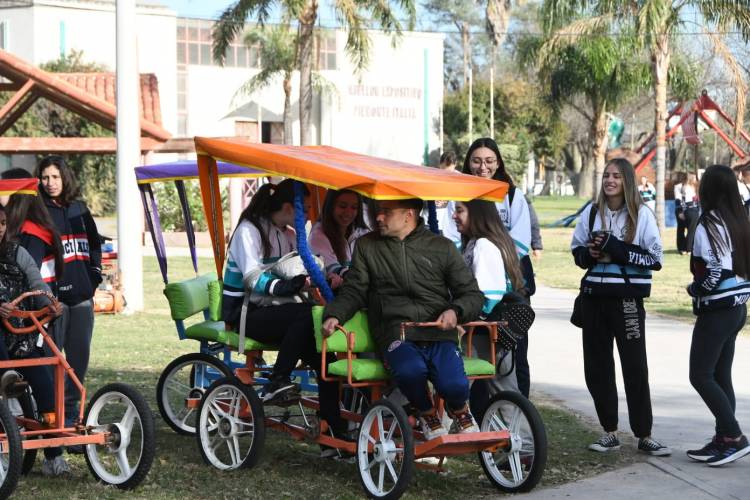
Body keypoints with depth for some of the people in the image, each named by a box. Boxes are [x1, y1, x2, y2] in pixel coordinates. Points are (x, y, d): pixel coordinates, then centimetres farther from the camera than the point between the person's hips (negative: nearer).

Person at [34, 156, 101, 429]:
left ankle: (71, 415, 16)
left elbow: (94, 244, 23)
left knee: (79, 358, 7)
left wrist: (94, 276, 11)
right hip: (53, 296, -5)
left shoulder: (79, 209, 14)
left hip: (81, 296, 5)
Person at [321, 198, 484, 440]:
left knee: (454, 385, -29)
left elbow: (472, 295, 14)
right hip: (396, 335, 0)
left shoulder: (442, 247, 13)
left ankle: (460, 411, 10)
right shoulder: (367, 246, 16)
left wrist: (455, 311, -7)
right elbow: (353, 291, 16)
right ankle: (427, 414, -2)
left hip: (438, 333, 0)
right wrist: (334, 315, -4)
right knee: (410, 370, -37)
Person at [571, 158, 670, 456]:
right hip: (594, 296, 4)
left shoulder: (641, 214, -3)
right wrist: (589, 253, -7)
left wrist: (617, 250, -16)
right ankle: (610, 432, 16)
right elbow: (577, 251, 16)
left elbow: (655, 259, -7)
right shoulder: (592, 213, 8)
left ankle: (644, 436, 5)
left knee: (635, 367, -1)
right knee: (596, 367, 6)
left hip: (627, 298, -4)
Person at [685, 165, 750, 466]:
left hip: (716, 311, -8)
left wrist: (693, 289, -5)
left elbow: (715, 272, -22)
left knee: (701, 376, -3)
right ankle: (723, 440, 14)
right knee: (721, 376, 12)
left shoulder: (708, 225, -16)